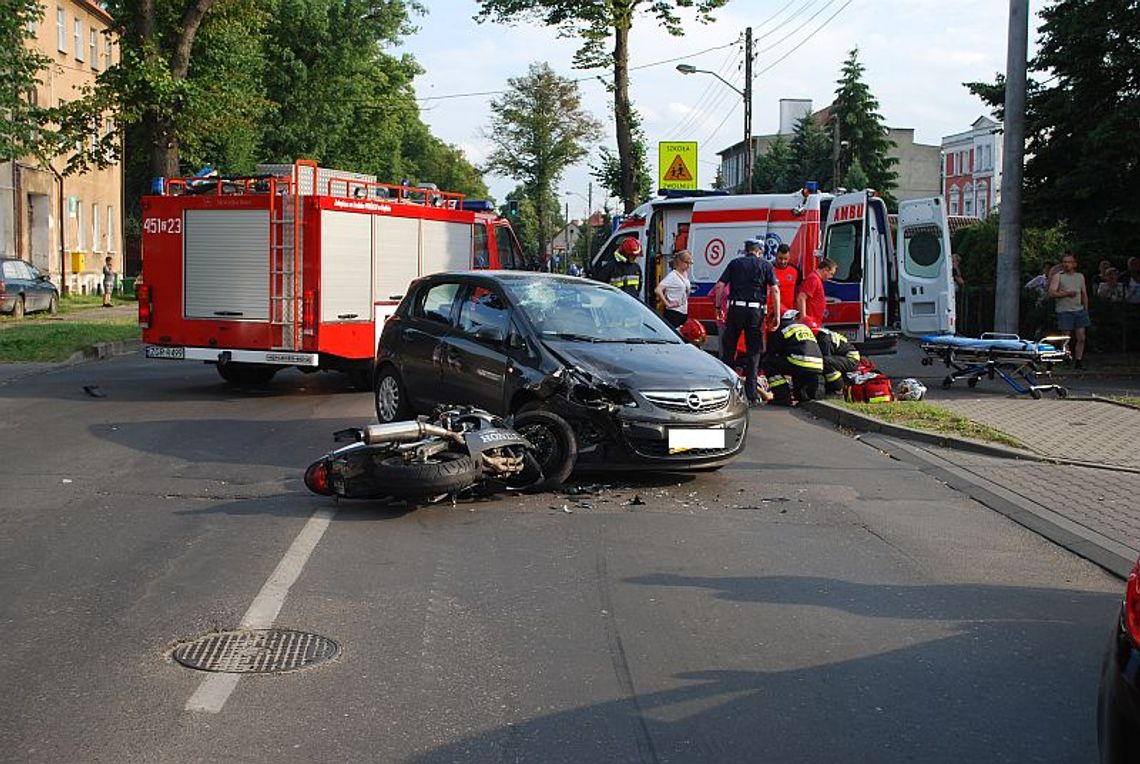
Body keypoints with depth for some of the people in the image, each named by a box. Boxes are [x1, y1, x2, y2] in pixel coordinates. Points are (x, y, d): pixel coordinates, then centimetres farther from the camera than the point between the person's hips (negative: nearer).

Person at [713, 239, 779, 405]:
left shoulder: (734, 263, 11)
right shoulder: (765, 265, 9)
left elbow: (720, 286, 3)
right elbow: (775, 290, -1)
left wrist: (718, 307, 11)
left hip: (736, 308, 0)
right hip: (756, 310, 0)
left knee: (728, 349, 12)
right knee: (753, 352, 5)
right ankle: (751, 394, 3)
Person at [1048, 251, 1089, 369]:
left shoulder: (1080, 276, 14)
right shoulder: (1057, 276, 0)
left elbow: (1084, 294, 20)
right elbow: (1051, 293, -9)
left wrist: (1086, 310, 16)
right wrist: (1067, 294, -20)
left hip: (1079, 310, 4)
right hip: (1064, 311, -4)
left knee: (1081, 338, -2)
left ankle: (1078, 361, 5)